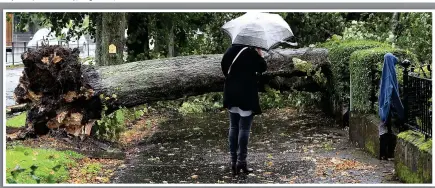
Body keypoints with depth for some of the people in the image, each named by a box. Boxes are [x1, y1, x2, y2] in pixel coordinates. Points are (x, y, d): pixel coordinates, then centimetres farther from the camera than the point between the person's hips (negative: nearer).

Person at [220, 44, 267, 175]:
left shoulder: (230, 51, 5)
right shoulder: (250, 52, -13)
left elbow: (224, 66, 13)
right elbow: (262, 67, -5)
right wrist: (259, 53, 6)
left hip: (231, 94, 6)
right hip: (246, 95, -6)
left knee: (233, 127, 11)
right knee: (244, 129, -2)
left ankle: (233, 162, 12)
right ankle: (241, 161, -2)